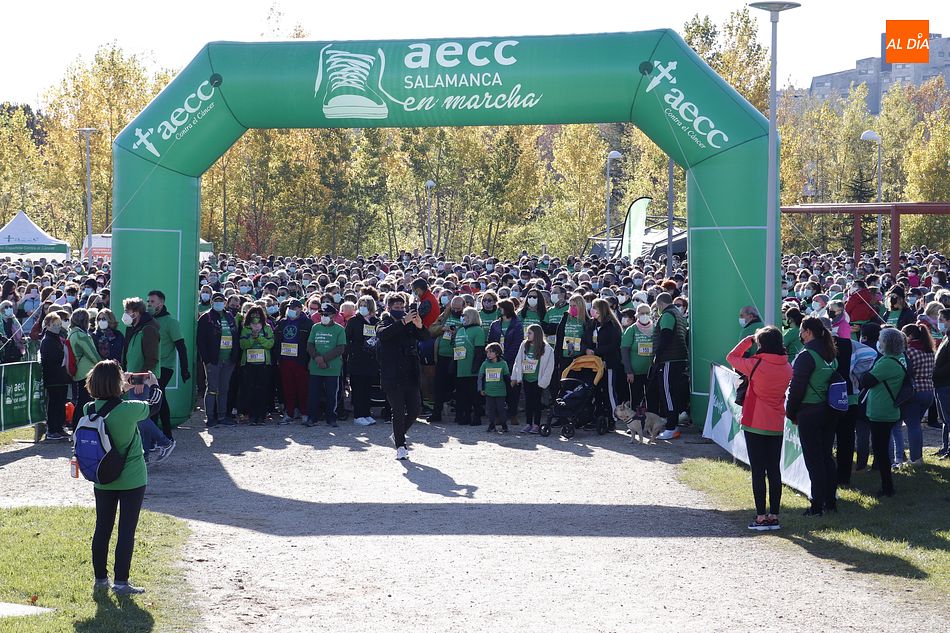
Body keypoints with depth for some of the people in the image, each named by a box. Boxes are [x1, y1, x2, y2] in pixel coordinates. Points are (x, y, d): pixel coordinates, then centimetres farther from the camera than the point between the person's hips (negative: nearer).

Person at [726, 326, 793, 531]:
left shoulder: (756, 365, -16)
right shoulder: (787, 368, -2)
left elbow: (731, 357, -3)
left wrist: (748, 340, 5)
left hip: (755, 425, -4)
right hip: (776, 426, 4)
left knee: (758, 471, 0)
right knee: (774, 470, 9)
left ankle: (761, 517, 0)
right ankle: (774, 516, 12)